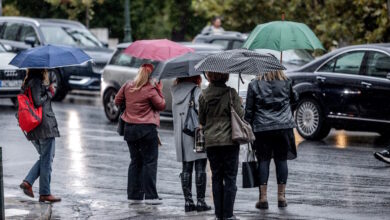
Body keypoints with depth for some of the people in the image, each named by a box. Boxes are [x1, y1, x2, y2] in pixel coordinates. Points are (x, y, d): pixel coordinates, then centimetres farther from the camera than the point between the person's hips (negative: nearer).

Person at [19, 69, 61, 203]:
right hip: (45, 125, -9)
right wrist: (49, 93, -5)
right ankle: (45, 193, 2)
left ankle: (28, 182, 3)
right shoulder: (37, 82, -12)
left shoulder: (28, 82, 15)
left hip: (33, 130, 9)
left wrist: (48, 90, 10)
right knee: (47, 160, -1)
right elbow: (37, 102, -19)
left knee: (44, 158, 18)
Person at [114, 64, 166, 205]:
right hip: (147, 129, -6)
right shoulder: (150, 90, -13)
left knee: (135, 161, 13)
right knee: (150, 161, 0)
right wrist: (159, 91, 5)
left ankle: (134, 195, 12)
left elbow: (117, 101, 13)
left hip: (129, 128, 6)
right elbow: (161, 106, -4)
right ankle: (150, 196, -4)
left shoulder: (127, 86, 2)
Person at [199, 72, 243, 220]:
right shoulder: (231, 93, -9)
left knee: (216, 178, 11)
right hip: (229, 141, -3)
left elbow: (201, 120, 6)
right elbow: (239, 115, -9)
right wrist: (240, 106, 12)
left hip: (211, 141, 3)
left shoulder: (203, 95, 0)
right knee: (230, 178, 3)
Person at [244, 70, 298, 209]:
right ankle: (281, 196, 9)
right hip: (284, 127, 1)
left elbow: (249, 110, -1)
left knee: (263, 161, 3)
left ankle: (263, 197, -1)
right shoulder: (286, 83, 1)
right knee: (281, 160, 8)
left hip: (262, 129, -1)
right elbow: (294, 99, 18)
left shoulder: (254, 85, -4)